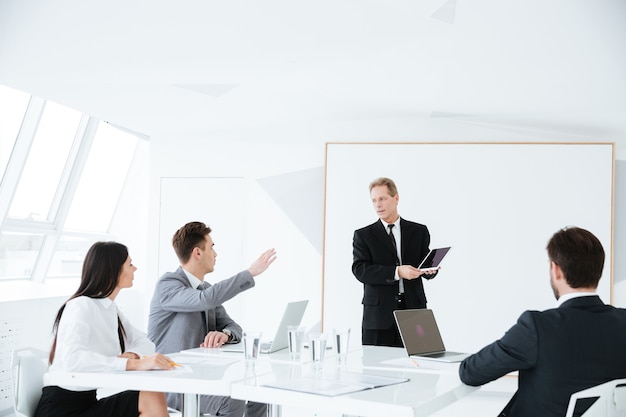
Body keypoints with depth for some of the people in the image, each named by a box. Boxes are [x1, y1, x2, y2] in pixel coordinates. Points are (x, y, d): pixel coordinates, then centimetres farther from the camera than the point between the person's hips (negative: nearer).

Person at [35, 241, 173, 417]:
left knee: (154, 397, -18)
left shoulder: (110, 308, 13)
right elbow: (73, 359, -32)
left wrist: (132, 355, -13)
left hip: (87, 401, 8)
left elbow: (144, 342, 12)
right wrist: (134, 364, -38)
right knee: (151, 400, -24)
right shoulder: (82, 306, -15)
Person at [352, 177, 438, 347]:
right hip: (378, 314, -1)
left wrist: (430, 269, -12)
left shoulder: (419, 231, 12)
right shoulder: (363, 235, 7)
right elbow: (360, 270, -6)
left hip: (413, 310, 1)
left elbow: (425, 265, 13)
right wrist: (397, 272, -17)